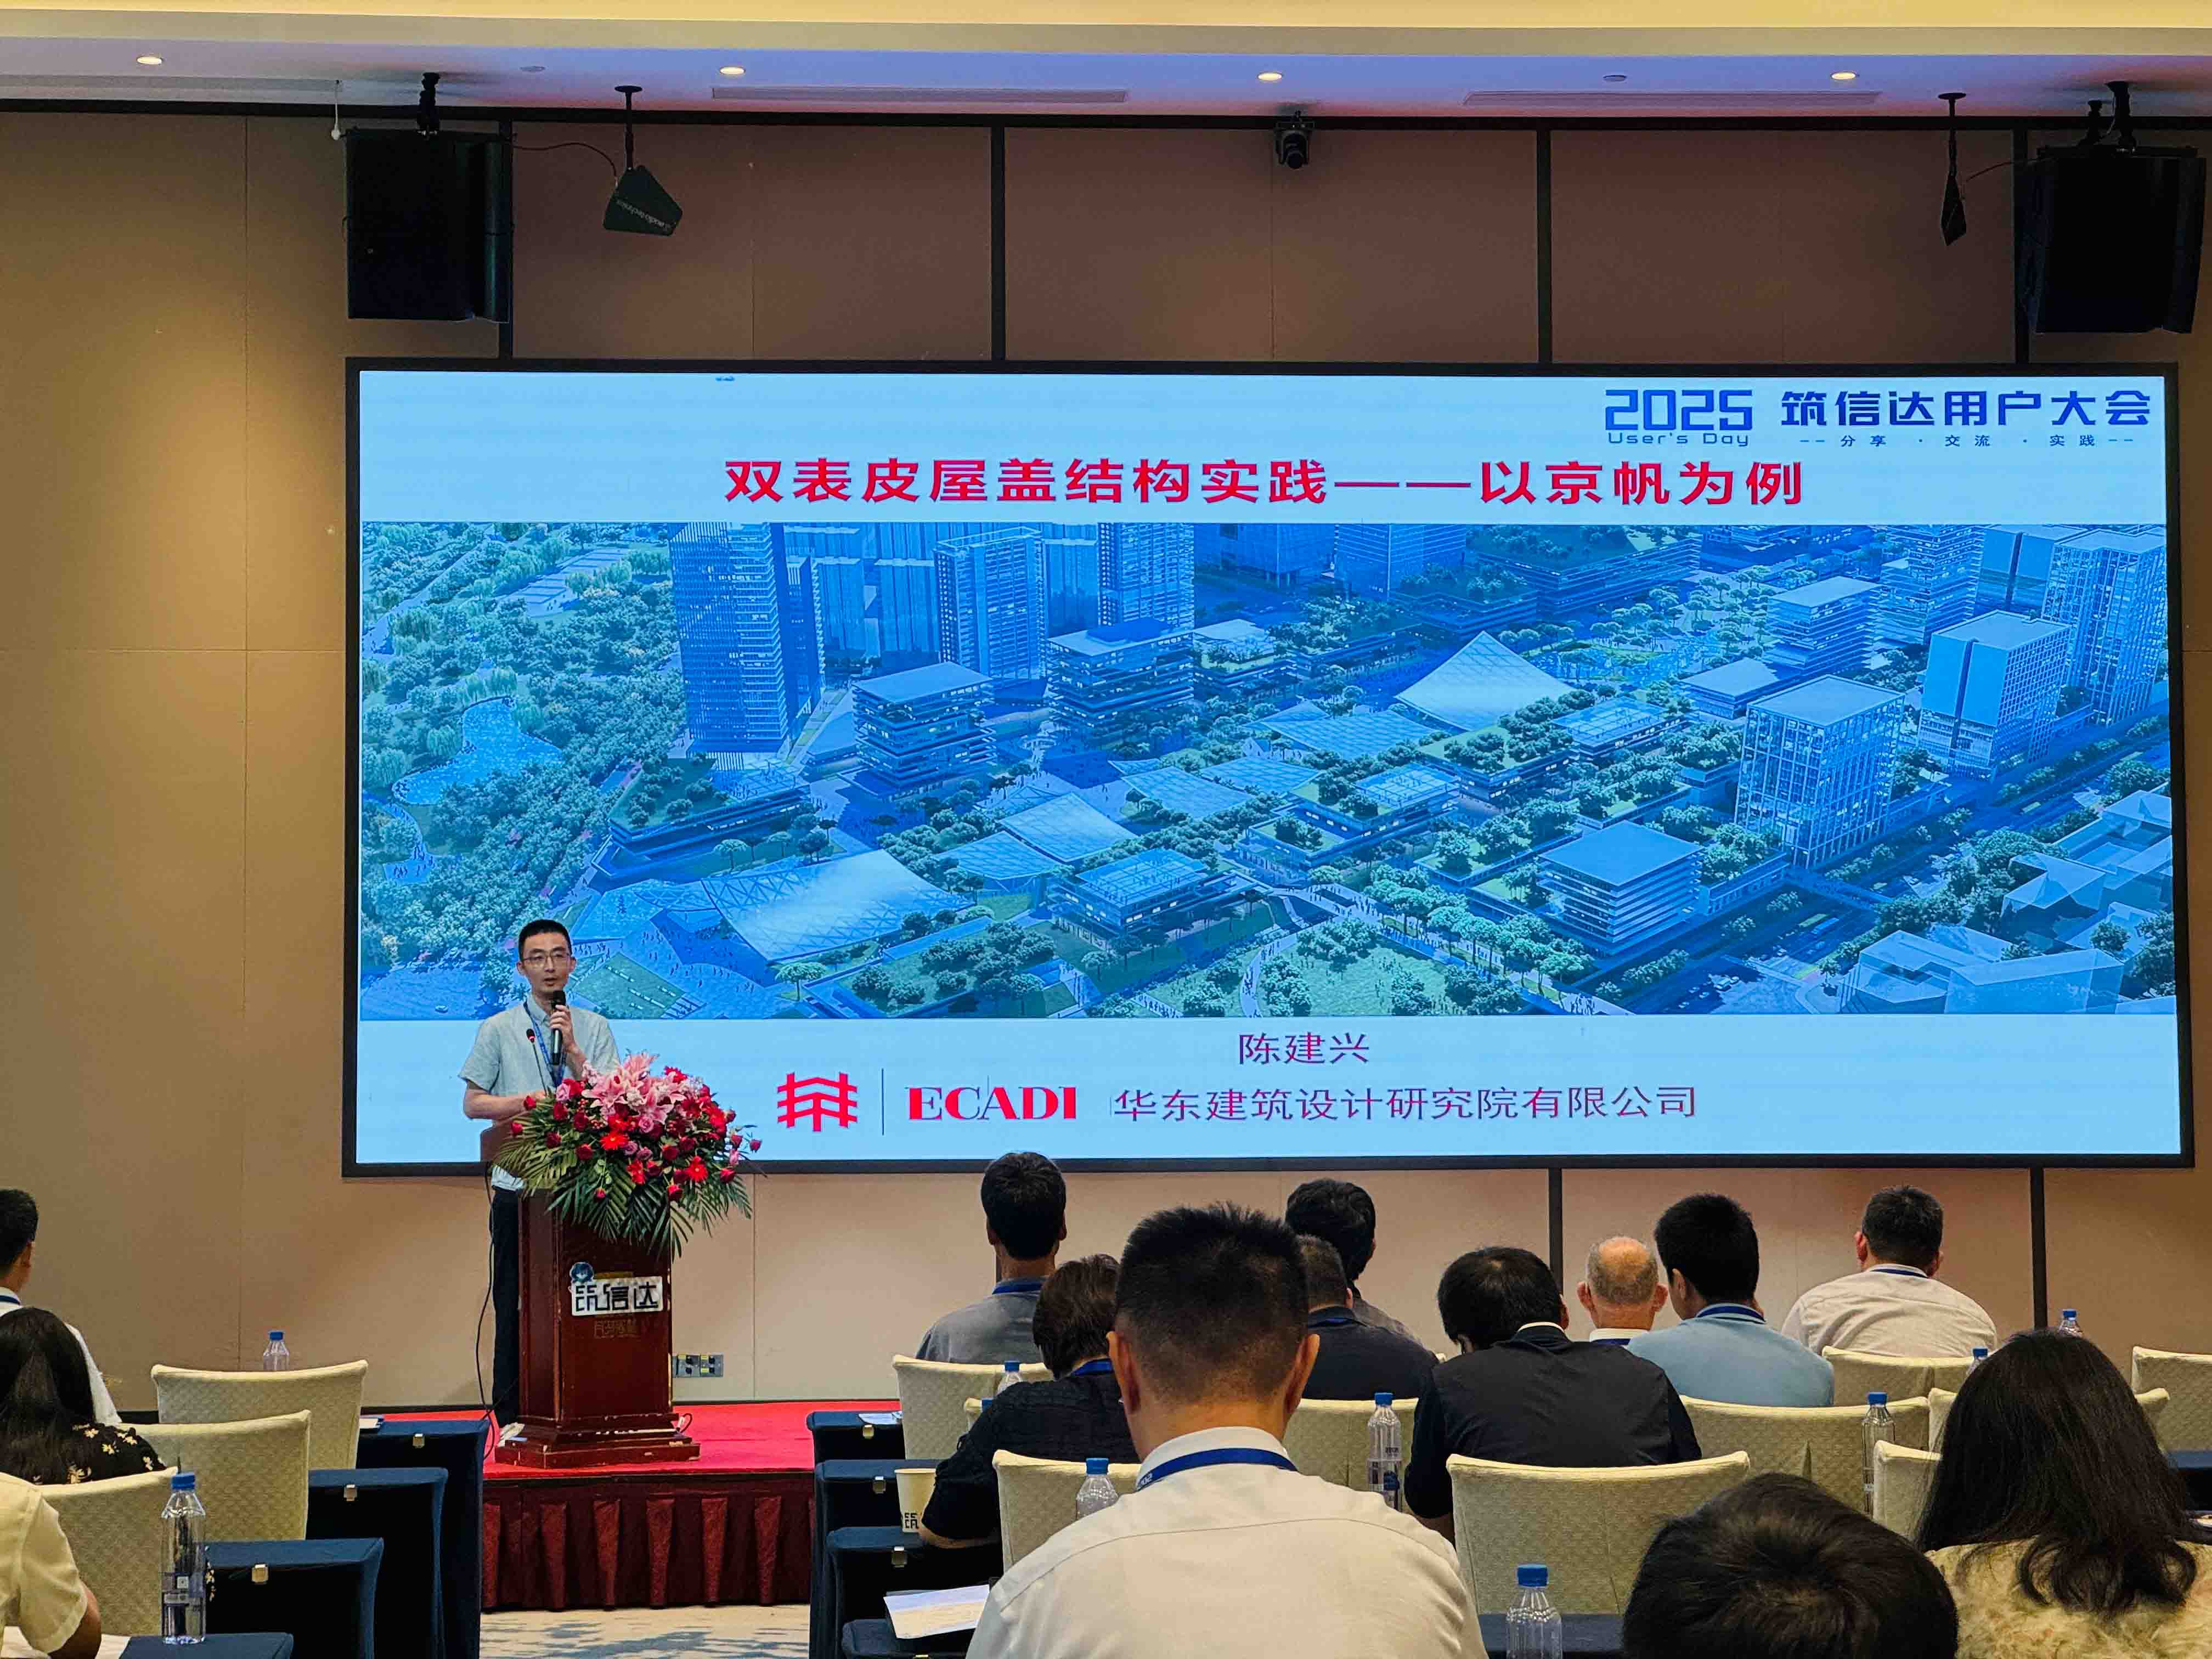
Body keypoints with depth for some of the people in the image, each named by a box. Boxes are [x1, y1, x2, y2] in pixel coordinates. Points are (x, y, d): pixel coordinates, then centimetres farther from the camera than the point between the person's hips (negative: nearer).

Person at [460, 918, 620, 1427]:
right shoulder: (498, 1030, 7)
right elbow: (473, 1104, 2)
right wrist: (533, 1101, -11)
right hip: (519, 1184, -1)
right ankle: (512, 1418, 5)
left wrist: (571, 1047, -11)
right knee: (516, 1303, 1)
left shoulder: (595, 1029, 10)